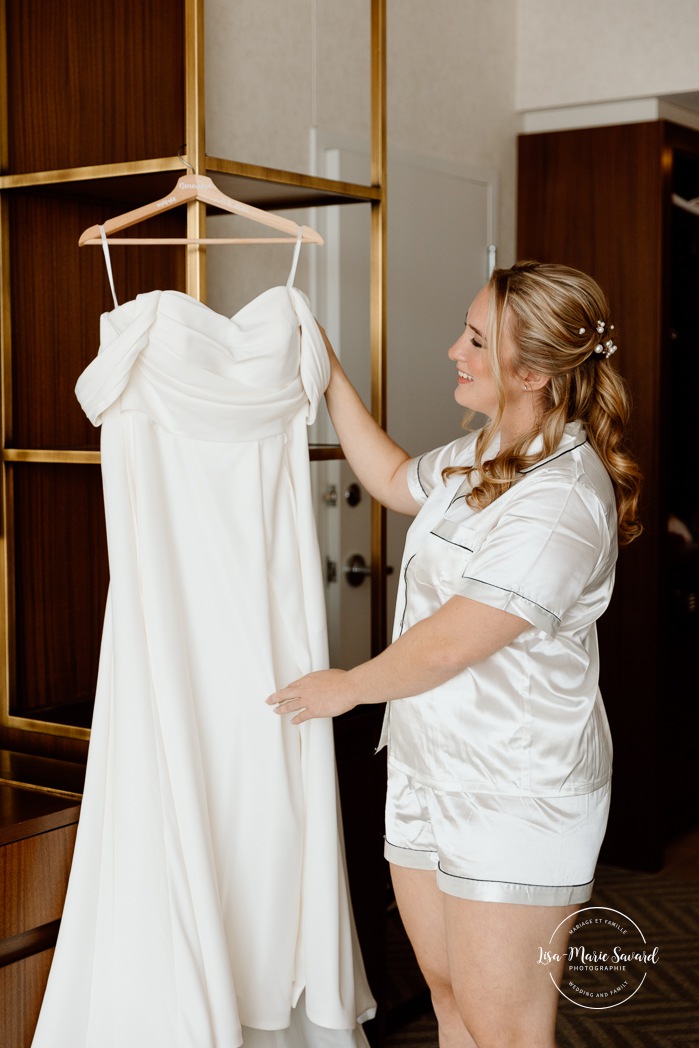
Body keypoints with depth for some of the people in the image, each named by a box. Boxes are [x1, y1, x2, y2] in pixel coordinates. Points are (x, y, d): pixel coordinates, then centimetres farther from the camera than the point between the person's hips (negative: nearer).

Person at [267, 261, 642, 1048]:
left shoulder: (562, 500, -23)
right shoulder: (484, 456, 8)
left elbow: (447, 644, -21)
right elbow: (394, 479, 29)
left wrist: (348, 687, -3)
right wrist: (331, 378, 23)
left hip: (518, 797, -9)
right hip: (428, 772, 9)